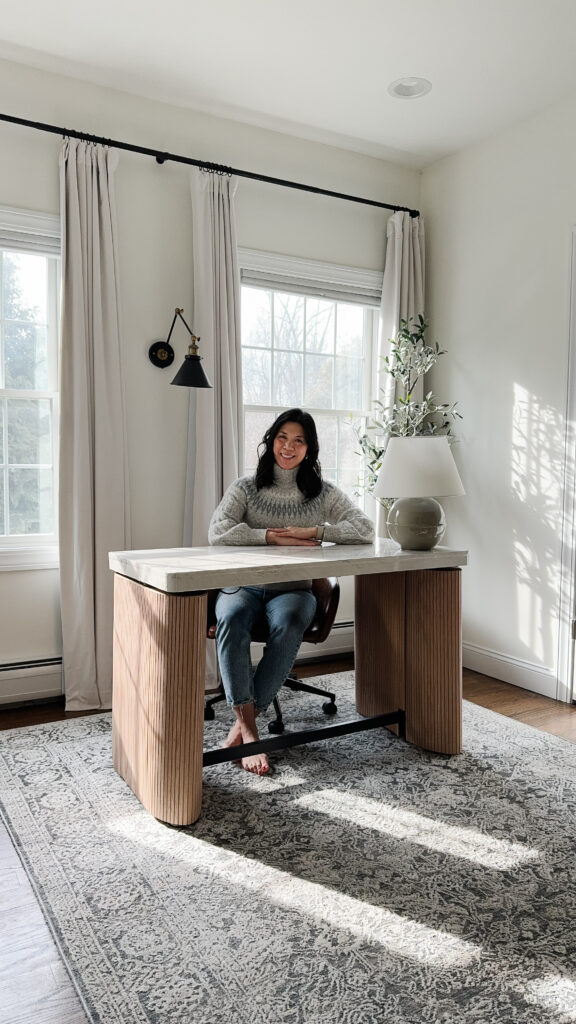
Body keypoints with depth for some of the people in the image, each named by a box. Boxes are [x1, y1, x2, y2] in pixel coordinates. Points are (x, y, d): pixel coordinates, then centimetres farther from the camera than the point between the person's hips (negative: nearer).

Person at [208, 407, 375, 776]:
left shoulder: (323, 493, 7)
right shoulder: (246, 487, 5)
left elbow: (366, 530, -4)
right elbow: (217, 532, -10)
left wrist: (313, 531, -16)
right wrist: (274, 536, -18)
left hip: (293, 589, 0)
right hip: (243, 584, 0)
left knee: (288, 626, -36)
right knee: (231, 620, -35)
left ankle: (243, 723, -24)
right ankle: (249, 728, -30)